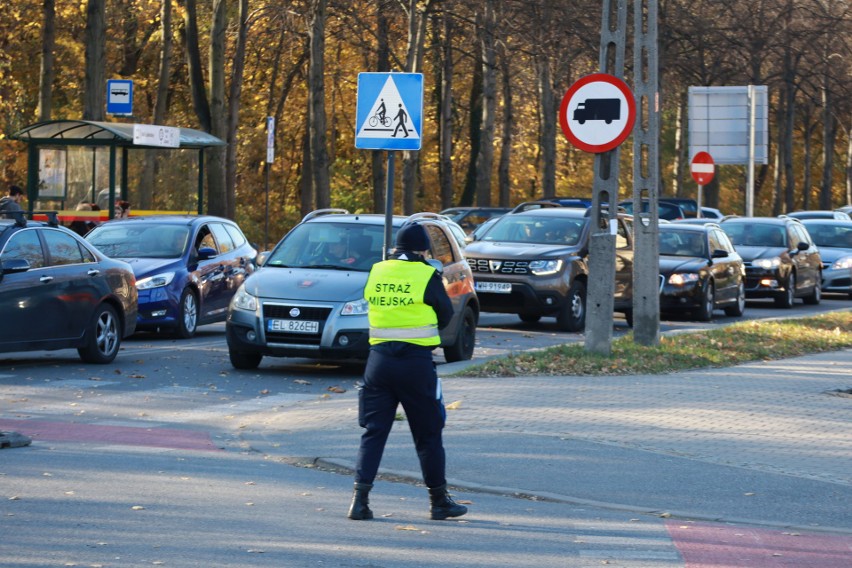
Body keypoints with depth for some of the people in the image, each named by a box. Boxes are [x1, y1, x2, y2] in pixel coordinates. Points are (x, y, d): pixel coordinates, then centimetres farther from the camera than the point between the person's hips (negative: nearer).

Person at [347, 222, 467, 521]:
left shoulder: (376, 272, 4)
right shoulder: (427, 275, -7)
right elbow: (445, 315, 4)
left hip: (379, 359, 3)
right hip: (416, 362, -3)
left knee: (373, 431, 7)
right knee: (428, 435, 8)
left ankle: (361, 497, -3)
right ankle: (439, 501, 16)